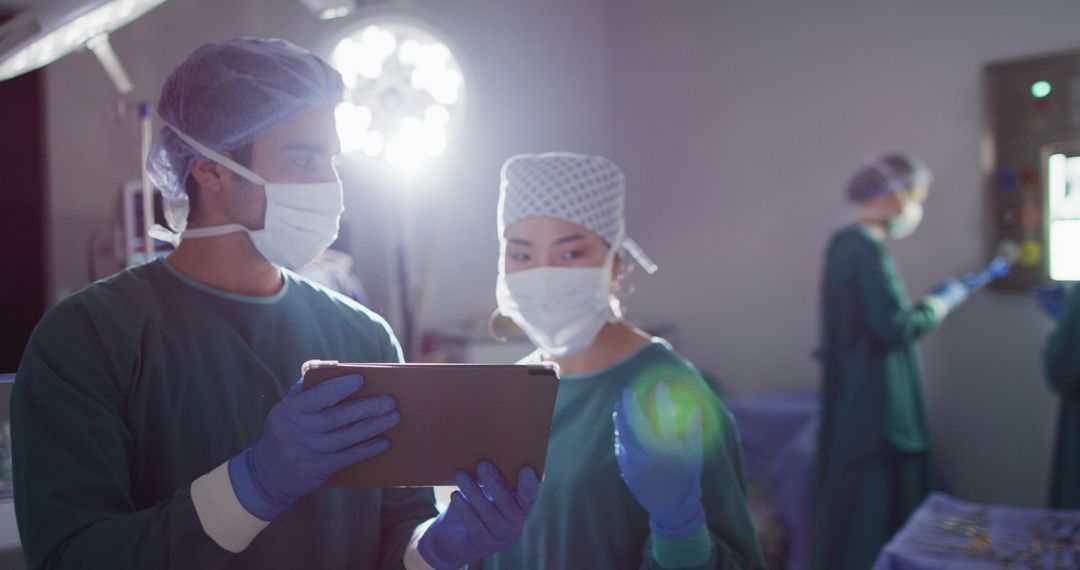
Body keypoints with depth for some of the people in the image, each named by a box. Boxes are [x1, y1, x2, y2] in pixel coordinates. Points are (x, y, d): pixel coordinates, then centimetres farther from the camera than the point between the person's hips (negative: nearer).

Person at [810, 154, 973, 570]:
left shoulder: (845, 242, 11)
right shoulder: (867, 249, -19)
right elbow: (895, 328, -24)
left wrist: (930, 301, 15)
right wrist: (938, 304, -8)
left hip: (852, 401, 10)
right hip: (876, 408, -10)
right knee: (874, 508, -1)